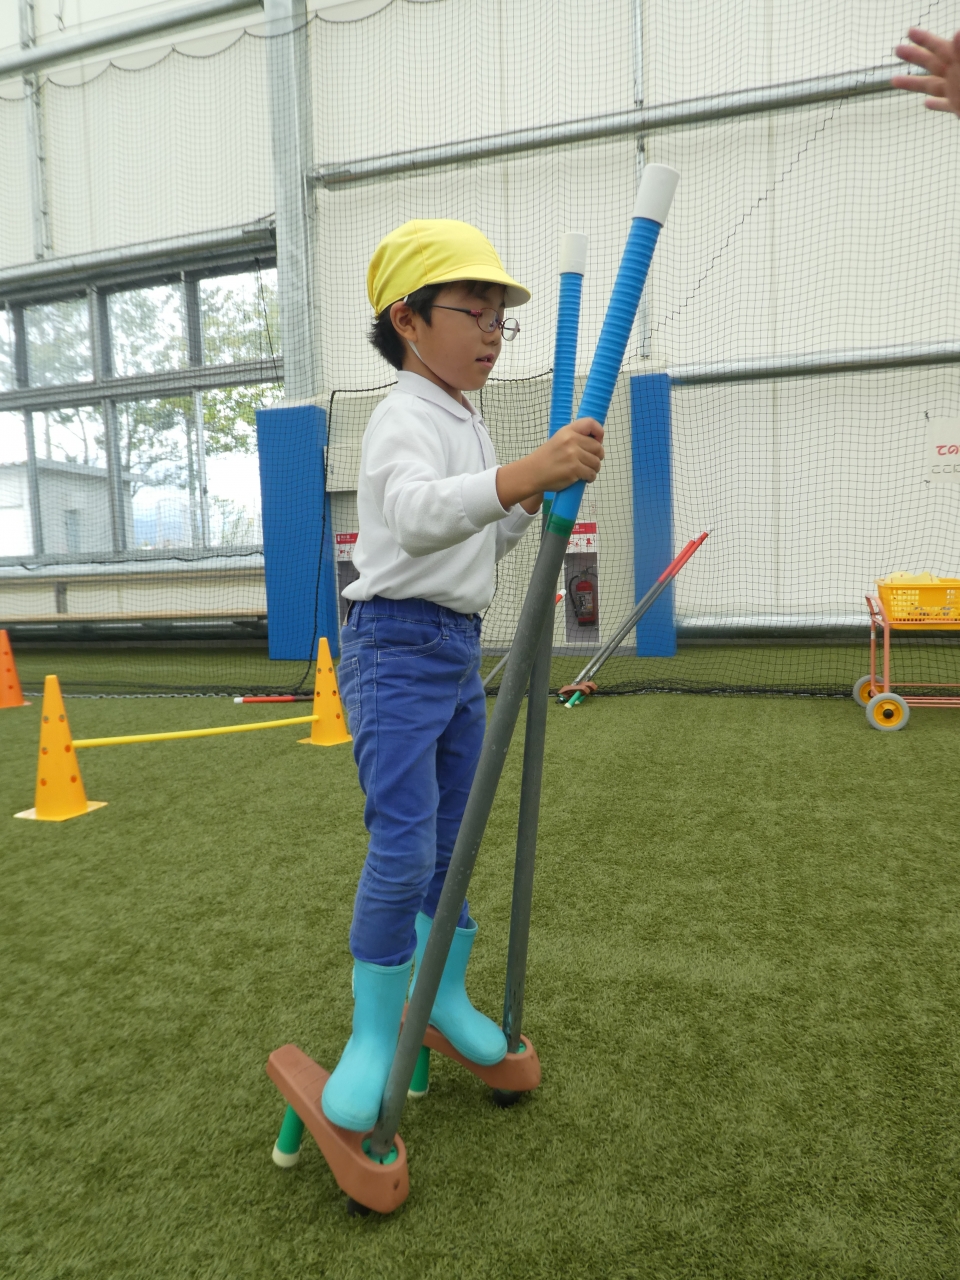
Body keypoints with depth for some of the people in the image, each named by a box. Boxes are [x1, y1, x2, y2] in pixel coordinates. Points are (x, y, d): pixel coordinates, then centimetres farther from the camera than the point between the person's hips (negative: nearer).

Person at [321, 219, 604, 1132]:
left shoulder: (470, 424, 16)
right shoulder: (405, 419, -14)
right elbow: (418, 516, -37)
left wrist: (536, 495, 4)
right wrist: (522, 472, -53)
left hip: (460, 649, 9)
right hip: (397, 647, -9)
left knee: (451, 841, 16)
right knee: (402, 847, -11)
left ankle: (445, 994, 32)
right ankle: (374, 1036, 7)